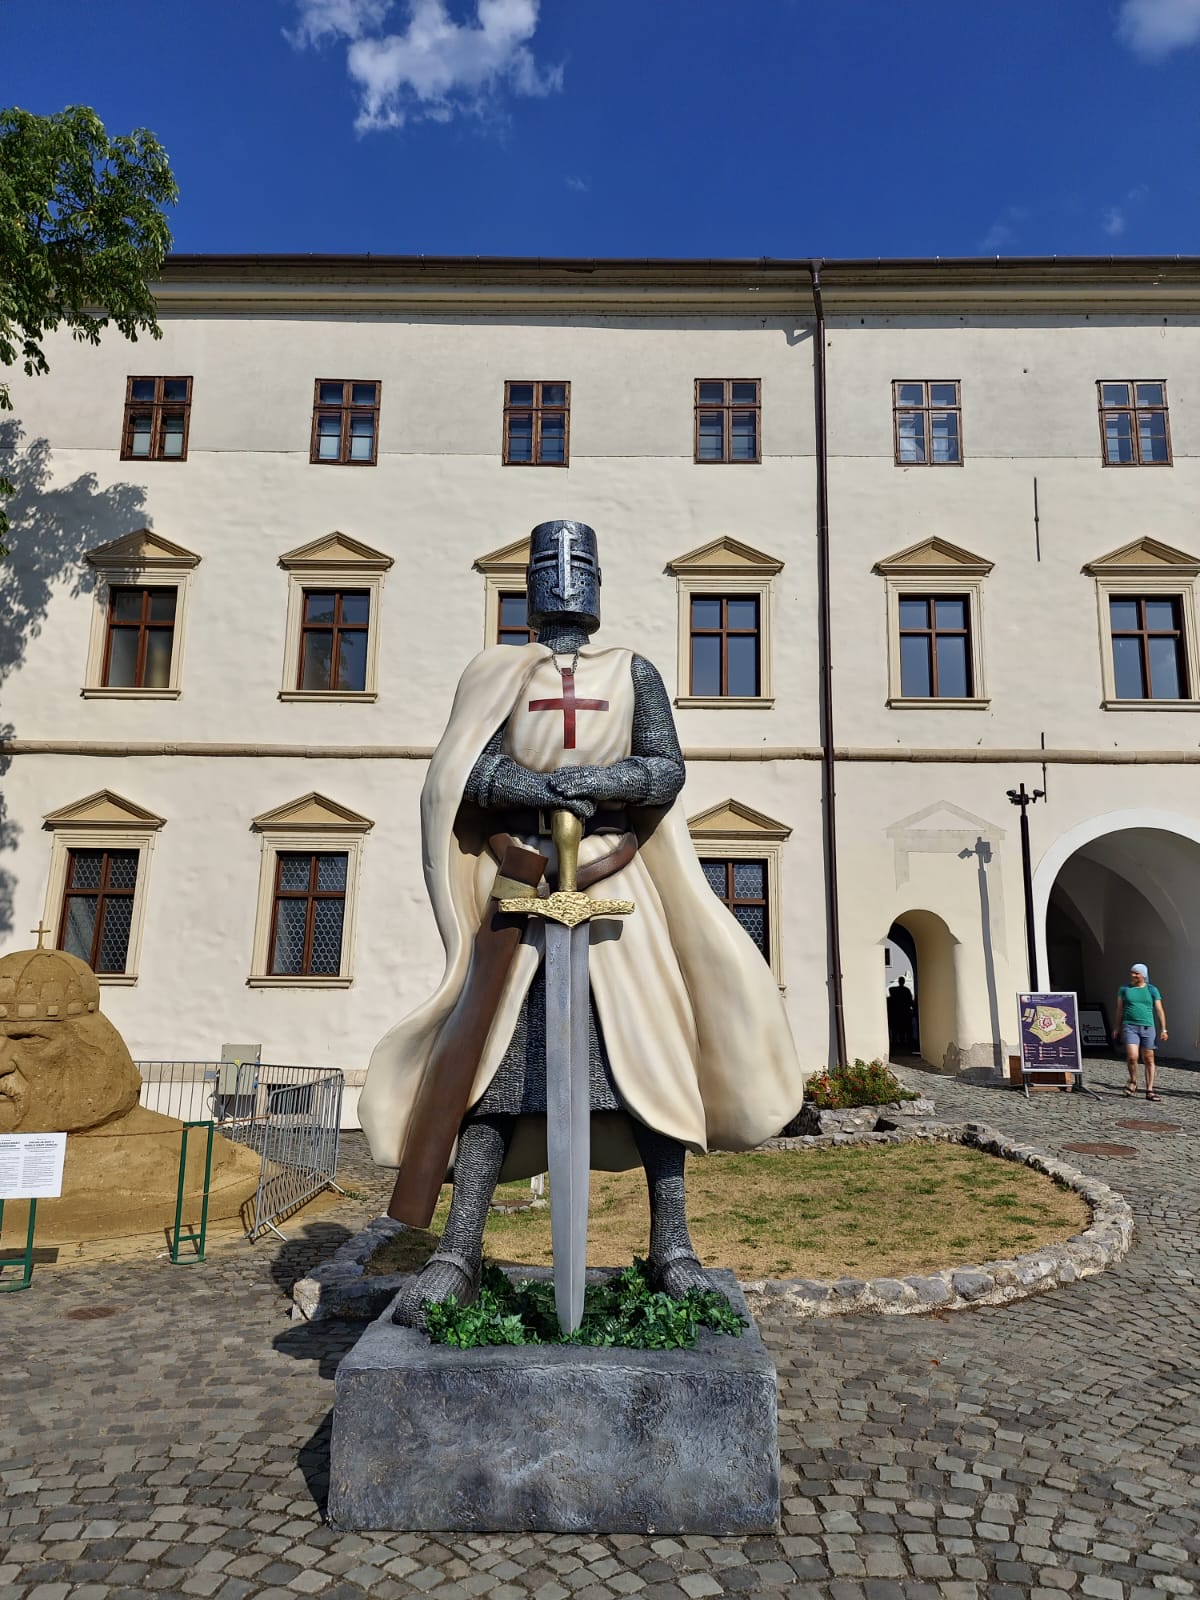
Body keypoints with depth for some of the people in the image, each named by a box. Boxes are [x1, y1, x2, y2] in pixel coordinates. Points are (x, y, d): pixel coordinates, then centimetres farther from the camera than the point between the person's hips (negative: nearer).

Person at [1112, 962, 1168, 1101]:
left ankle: (1149, 1091, 11)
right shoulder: (1124, 989, 6)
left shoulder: (1152, 990, 5)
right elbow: (1119, 1010, 11)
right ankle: (1133, 1082, 10)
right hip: (1129, 1027, -1)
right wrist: (1117, 1028, 12)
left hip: (1147, 1028, 1)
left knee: (1149, 1060, 4)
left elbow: (1159, 1010, 5)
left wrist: (1163, 1029, -3)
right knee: (1132, 1057, -16)